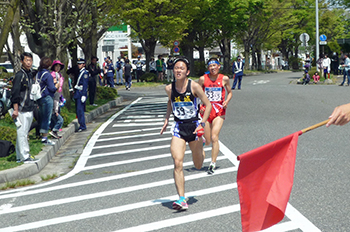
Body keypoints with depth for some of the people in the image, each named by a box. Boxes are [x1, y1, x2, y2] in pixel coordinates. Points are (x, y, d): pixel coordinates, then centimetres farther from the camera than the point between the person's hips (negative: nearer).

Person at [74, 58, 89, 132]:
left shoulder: (85, 73, -10)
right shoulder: (80, 72, 18)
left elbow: (85, 85, -16)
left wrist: (83, 95, -20)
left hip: (81, 93, -9)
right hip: (77, 93, 9)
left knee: (80, 110, -11)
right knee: (79, 110, 10)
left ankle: (82, 126, -8)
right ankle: (82, 125, 15)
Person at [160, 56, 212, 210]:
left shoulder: (194, 86, -12)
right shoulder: (169, 88, -2)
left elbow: (208, 105, -5)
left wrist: (202, 124, -14)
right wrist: (166, 119, 12)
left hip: (194, 127, -1)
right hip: (178, 128, 1)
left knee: (198, 165, 14)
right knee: (178, 163, -17)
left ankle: (200, 147, 50)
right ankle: (182, 199, -16)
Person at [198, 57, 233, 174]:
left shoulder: (224, 79, 0)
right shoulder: (203, 79, -2)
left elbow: (230, 92, 14)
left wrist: (226, 102, -5)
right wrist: (199, 107, -7)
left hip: (219, 112, -1)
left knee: (214, 138, -15)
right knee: (207, 141, 6)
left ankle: (213, 163, -6)